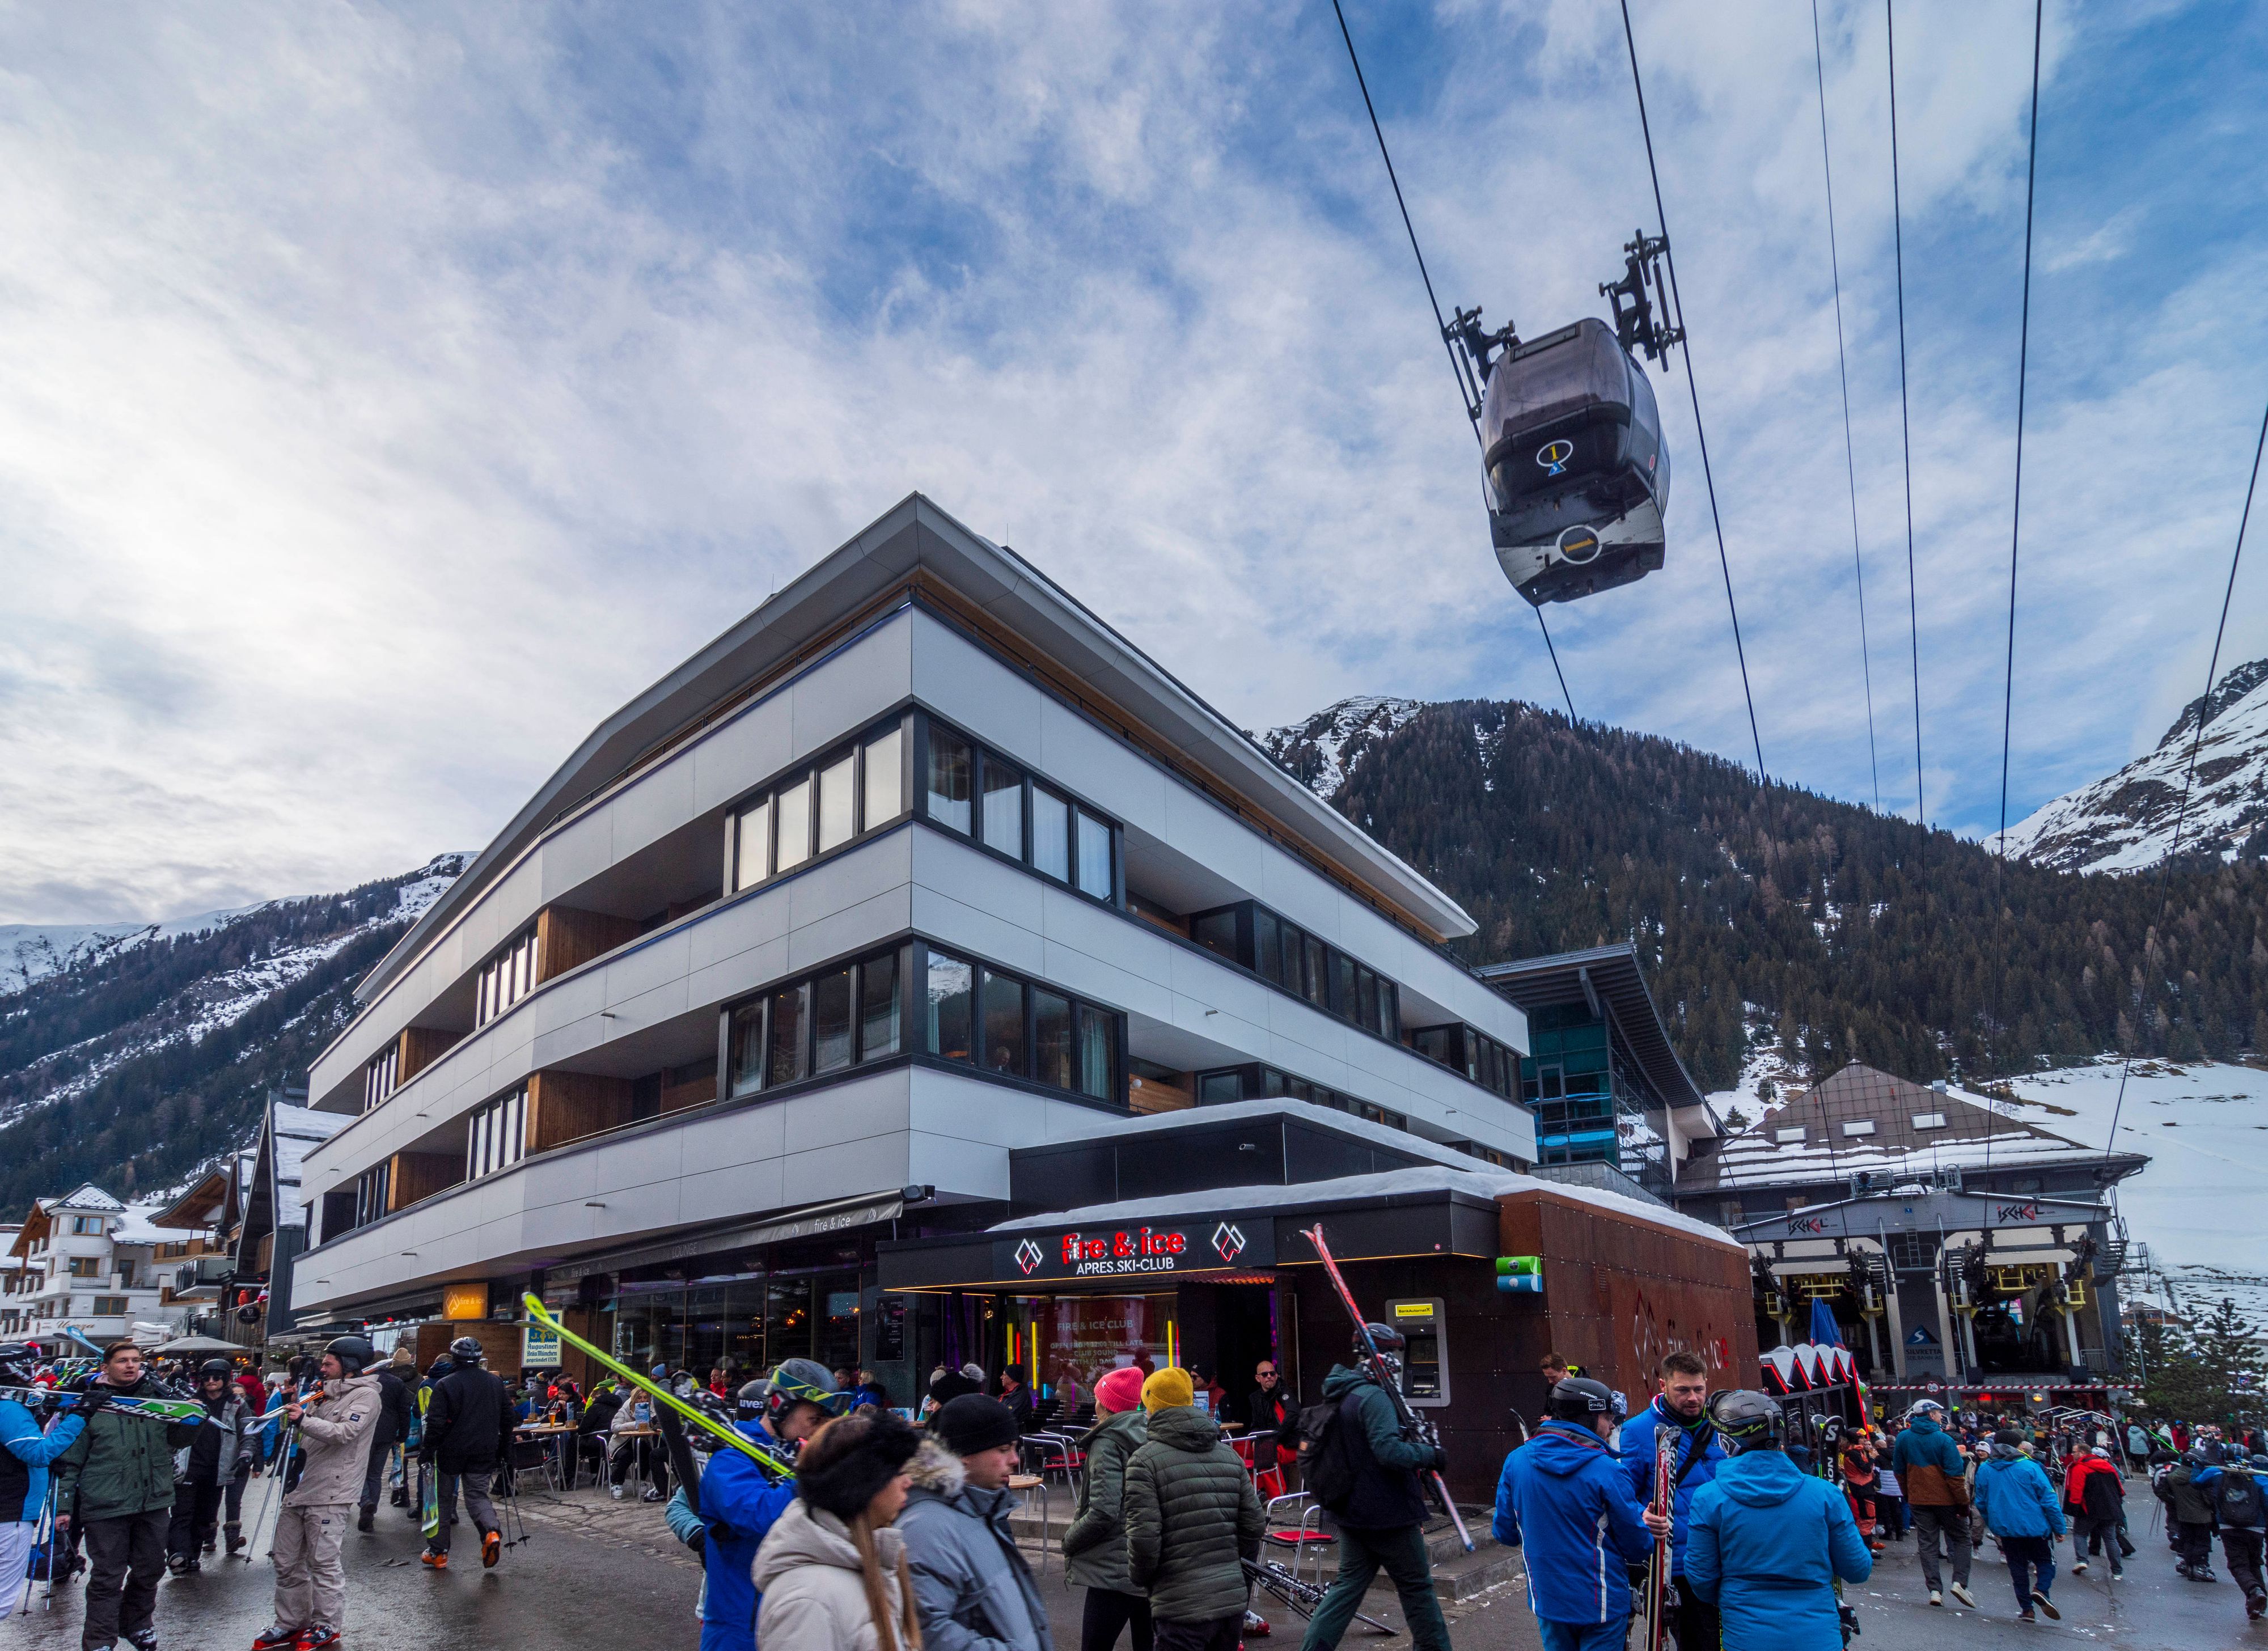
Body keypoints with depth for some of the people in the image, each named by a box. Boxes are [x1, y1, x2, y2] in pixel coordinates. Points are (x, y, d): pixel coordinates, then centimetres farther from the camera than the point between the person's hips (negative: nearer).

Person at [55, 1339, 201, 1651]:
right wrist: (64, 1505, -4)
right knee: (107, 1577, 2)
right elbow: (69, 1461, -1)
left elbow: (176, 1439, 12)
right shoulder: (90, 1405, -5)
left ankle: (138, 1623, 35)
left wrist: (192, 1420, -8)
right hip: (105, 1507, -4)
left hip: (154, 1503, 4)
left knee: (150, 1569, 15)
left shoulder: (157, 1397, 5)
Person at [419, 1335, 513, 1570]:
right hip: (484, 1453, 3)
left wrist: (428, 1450, -4)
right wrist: (505, 1448, 19)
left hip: (451, 1452, -3)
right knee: (477, 1495, 8)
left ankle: (438, 1552, 17)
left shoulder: (445, 1385, -10)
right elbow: (507, 1417, 11)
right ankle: (491, 1531, -19)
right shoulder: (496, 1382, 6)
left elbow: (436, 1423, -14)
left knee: (443, 1499, 12)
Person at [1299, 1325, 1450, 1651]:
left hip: (1352, 1512, 8)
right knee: (1417, 1586, 9)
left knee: (1349, 1584, 13)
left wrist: (1415, 1441, 12)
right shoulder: (1374, 1397, -22)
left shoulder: (1340, 1394, 9)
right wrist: (1430, 1454, -15)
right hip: (1388, 1513, -8)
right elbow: (1390, 1451, -30)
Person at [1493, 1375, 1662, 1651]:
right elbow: (1638, 1547, -12)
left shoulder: (1515, 1462, -8)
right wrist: (1646, 1529, 11)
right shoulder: (1607, 1471, -21)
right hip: (1602, 1606, -4)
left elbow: (1505, 1532, 2)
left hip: (1546, 1600, 4)